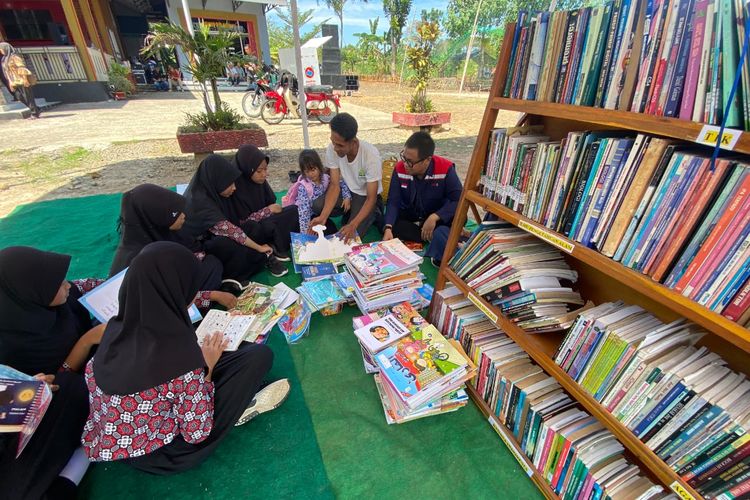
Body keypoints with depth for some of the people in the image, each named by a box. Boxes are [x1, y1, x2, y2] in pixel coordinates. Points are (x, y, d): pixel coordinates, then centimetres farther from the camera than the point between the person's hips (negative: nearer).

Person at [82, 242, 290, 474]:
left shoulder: (117, 327, -14)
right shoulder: (181, 353, -35)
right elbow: (197, 434, -21)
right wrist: (206, 369, -12)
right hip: (161, 455, -6)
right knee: (259, 355, -10)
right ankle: (242, 407, 12)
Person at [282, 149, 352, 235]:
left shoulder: (326, 178, -10)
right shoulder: (303, 187, -22)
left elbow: (342, 183, 4)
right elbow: (304, 210, -28)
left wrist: (347, 197, -14)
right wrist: (305, 231, -35)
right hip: (310, 216, -4)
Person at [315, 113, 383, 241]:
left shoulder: (371, 155, -31)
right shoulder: (332, 149, -20)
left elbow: (371, 198, -26)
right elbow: (335, 185, -16)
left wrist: (353, 225, -39)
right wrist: (323, 217, -30)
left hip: (366, 196, -4)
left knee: (349, 236, -21)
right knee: (316, 207, -21)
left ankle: (372, 213, 6)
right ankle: (350, 213, 5)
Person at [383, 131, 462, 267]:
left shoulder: (445, 169, -22)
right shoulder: (399, 169, -15)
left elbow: (459, 200, -21)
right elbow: (393, 201, -16)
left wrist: (435, 217, -35)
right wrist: (388, 228, -32)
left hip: (437, 218, -3)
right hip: (408, 217, 3)